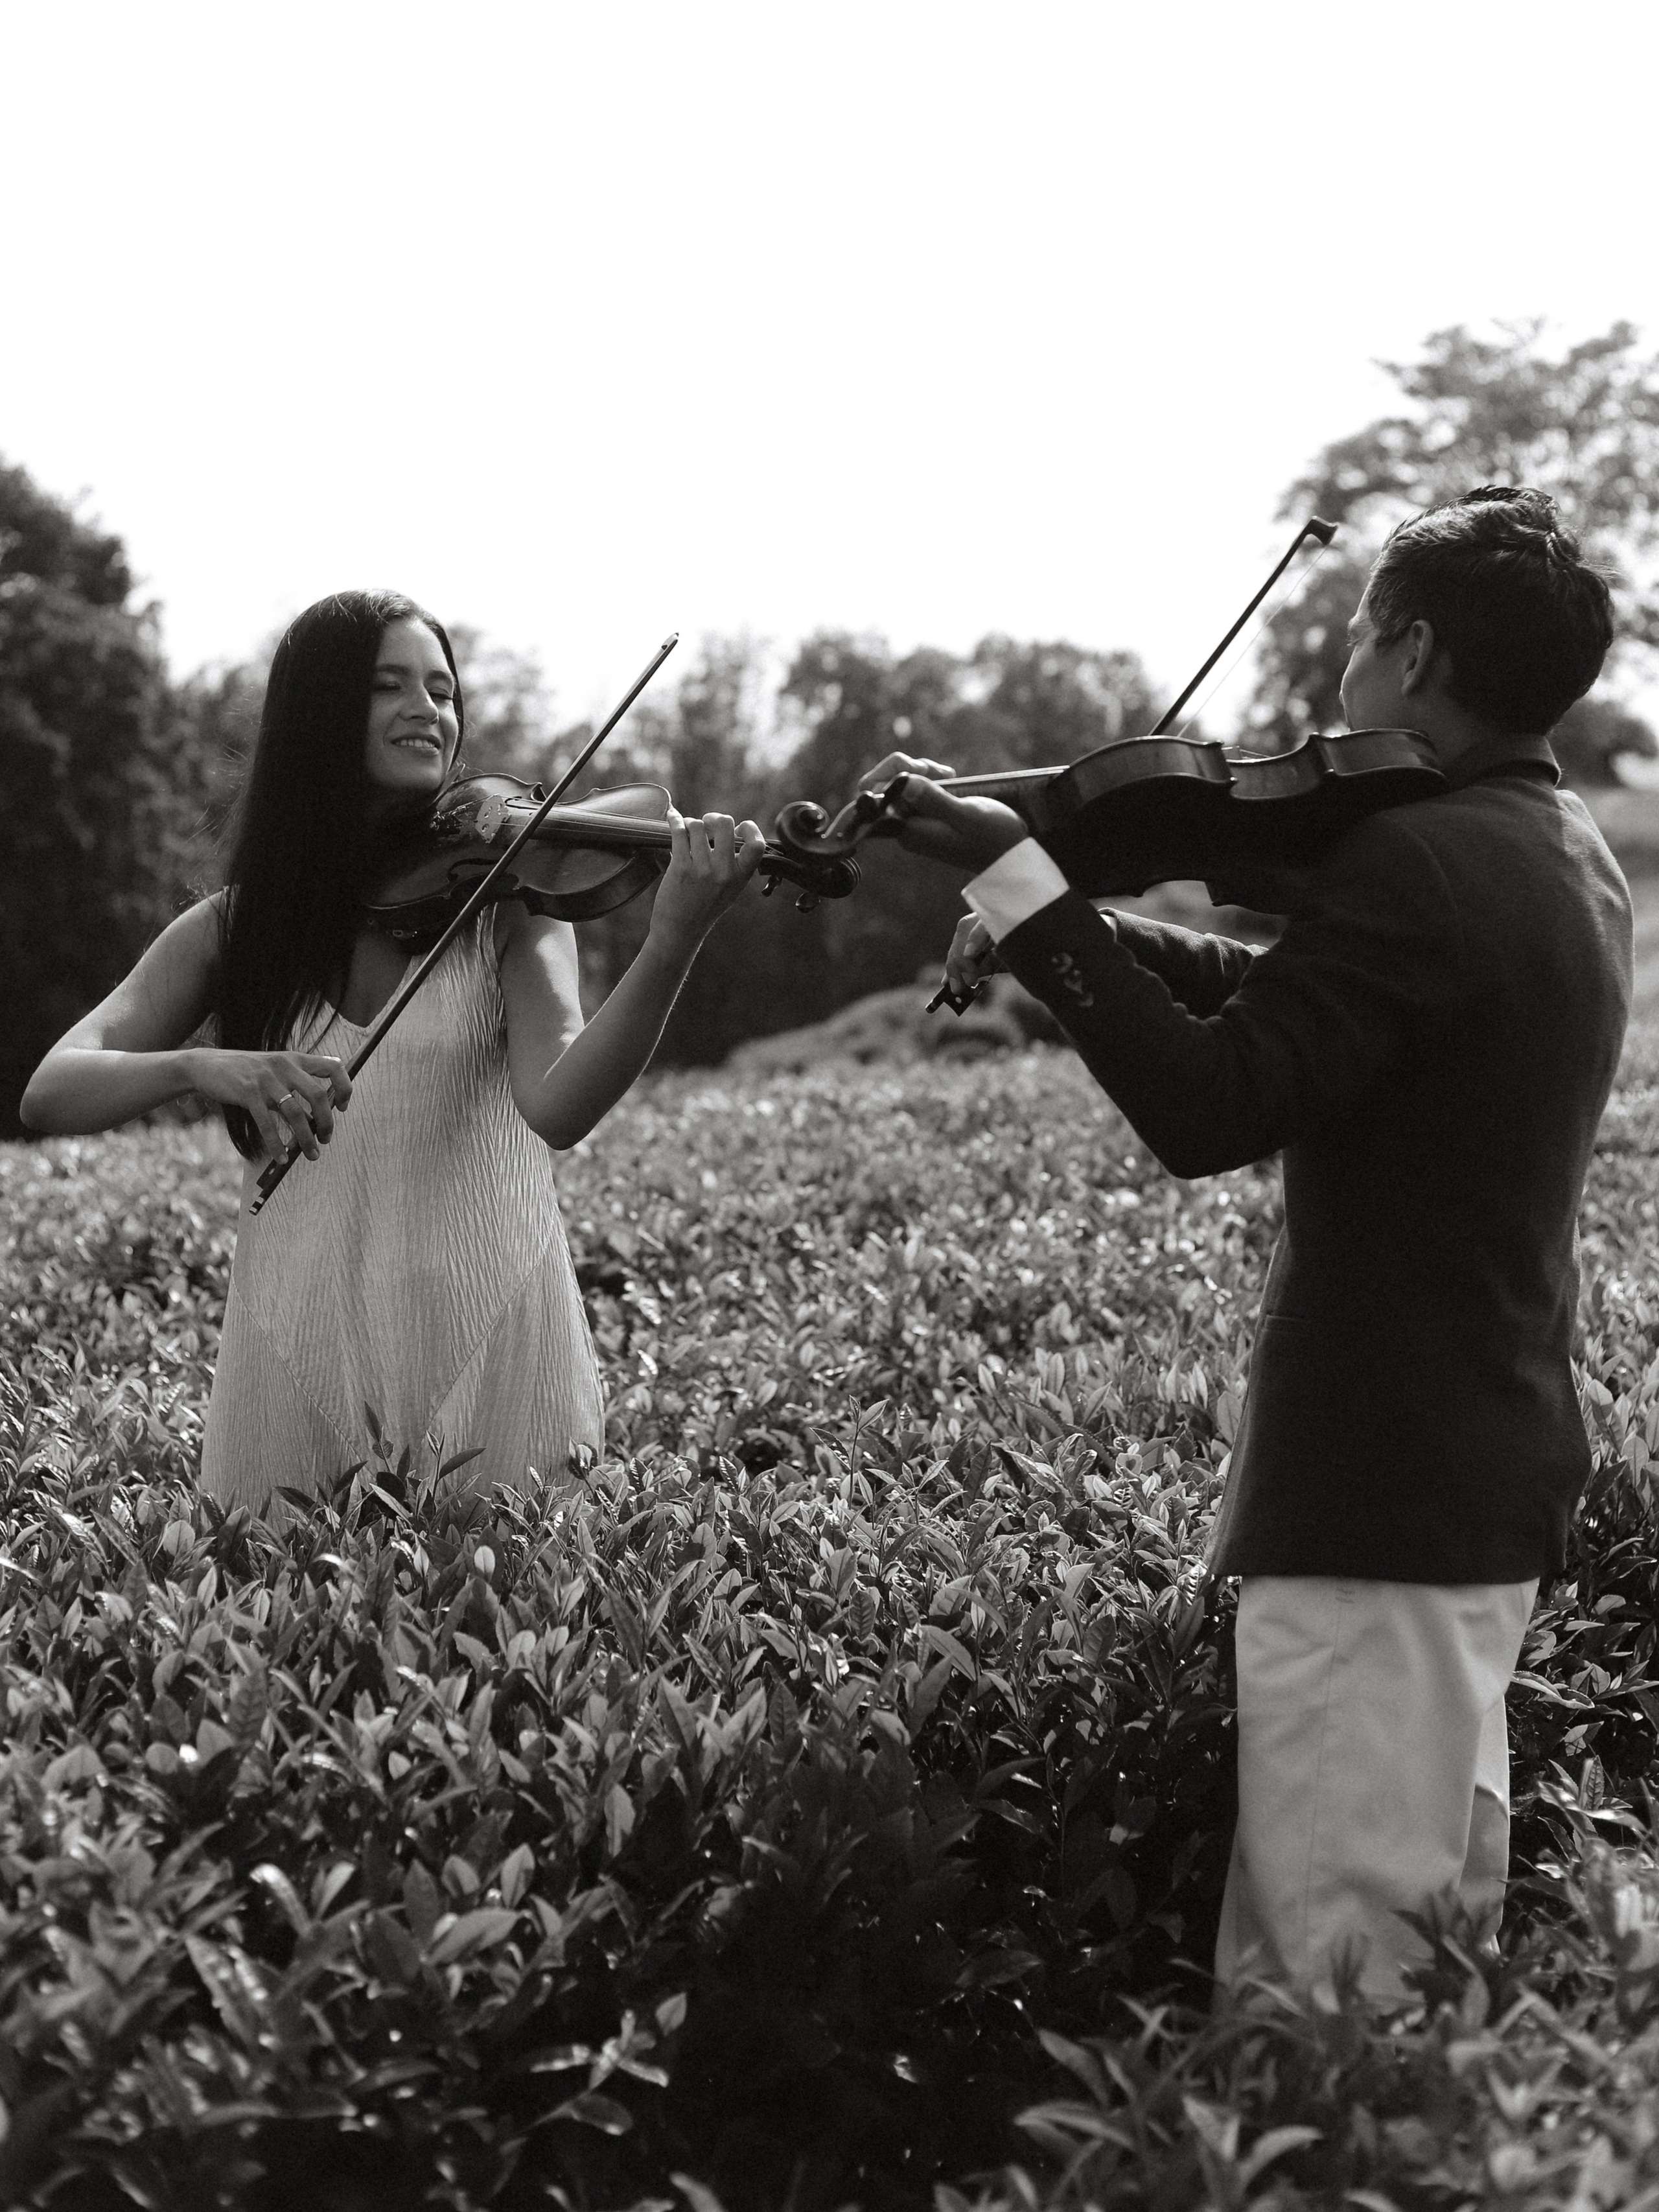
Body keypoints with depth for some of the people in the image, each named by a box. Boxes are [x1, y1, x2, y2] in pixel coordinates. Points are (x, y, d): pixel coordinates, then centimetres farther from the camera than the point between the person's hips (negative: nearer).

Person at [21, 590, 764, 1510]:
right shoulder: (227, 931, 5)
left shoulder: (508, 898, 1)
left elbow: (556, 1108, -16)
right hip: (296, 1373, 1)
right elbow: (50, 1093, -5)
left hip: (493, 1359, -1)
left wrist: (673, 943, -32)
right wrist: (199, 1067, -25)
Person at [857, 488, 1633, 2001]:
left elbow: (1207, 1109, -26)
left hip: (1378, 1487, -10)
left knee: (1334, 1955, -4)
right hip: (1503, 1472, 10)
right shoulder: (1564, 855, 12)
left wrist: (1025, 885, -20)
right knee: (1447, 1912, 20)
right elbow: (1289, 1002, 13)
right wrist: (1052, 920, 4)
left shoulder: (1416, 864, -20)